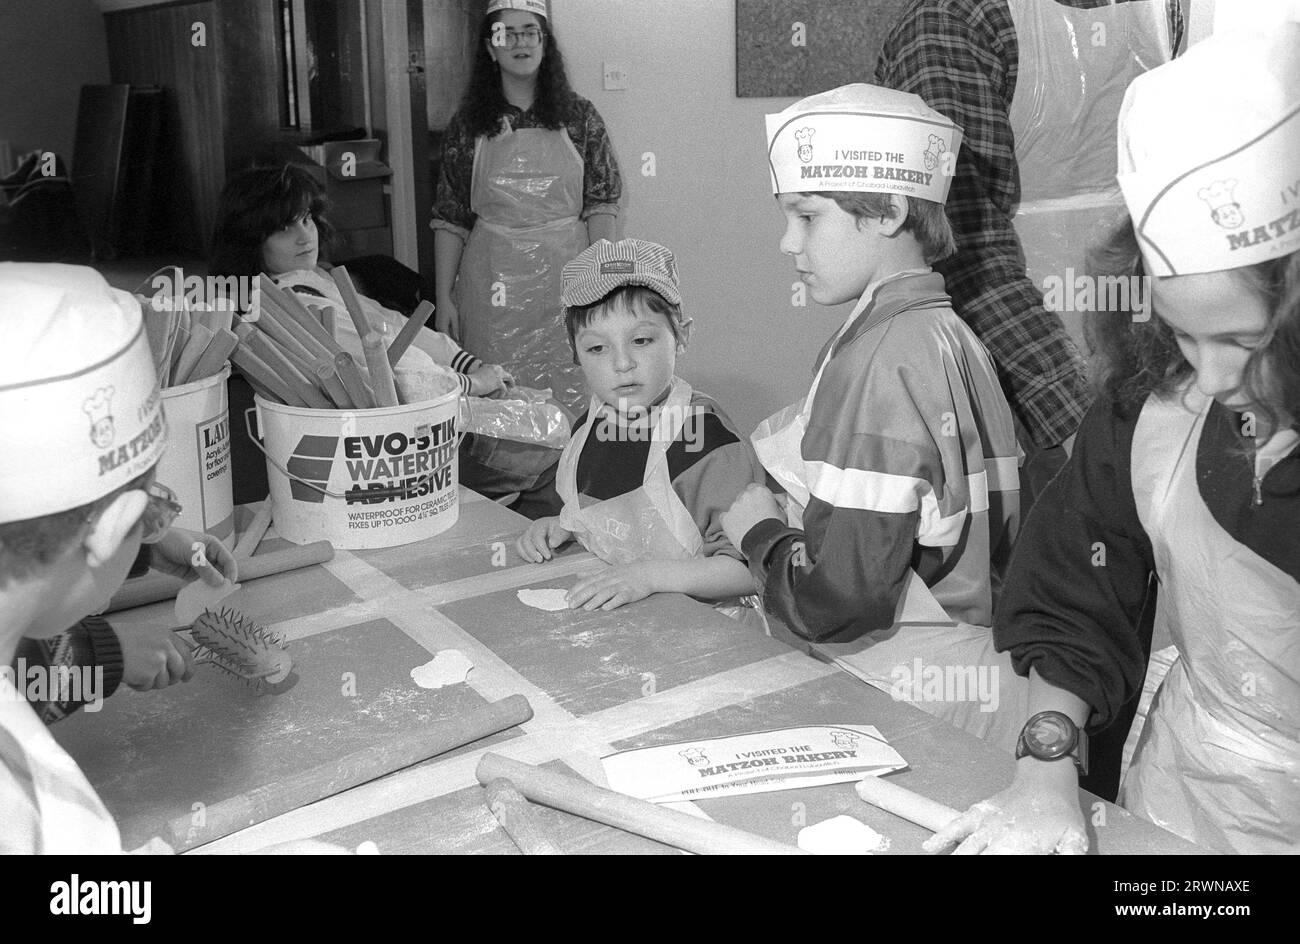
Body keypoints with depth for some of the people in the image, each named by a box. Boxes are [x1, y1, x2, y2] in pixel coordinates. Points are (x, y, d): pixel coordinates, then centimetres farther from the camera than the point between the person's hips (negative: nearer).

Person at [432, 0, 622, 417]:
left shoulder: (579, 117, 4)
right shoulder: (468, 124, 5)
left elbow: (601, 204, 3)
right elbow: (450, 218, 5)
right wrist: (444, 298, 1)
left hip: (565, 275, 0)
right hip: (494, 281, 0)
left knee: (572, 397, 1)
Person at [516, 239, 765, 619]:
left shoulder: (710, 442, -19)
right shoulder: (591, 425, 4)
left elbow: (750, 569, -20)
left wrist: (652, 573, -27)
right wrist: (560, 527, 5)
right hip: (594, 607, 6)